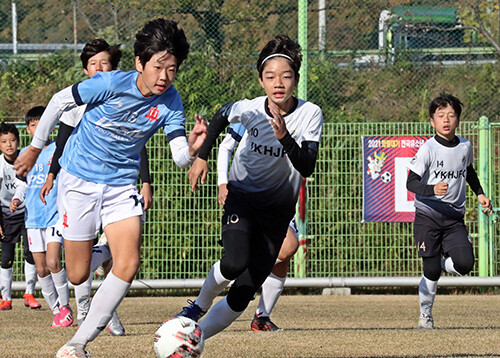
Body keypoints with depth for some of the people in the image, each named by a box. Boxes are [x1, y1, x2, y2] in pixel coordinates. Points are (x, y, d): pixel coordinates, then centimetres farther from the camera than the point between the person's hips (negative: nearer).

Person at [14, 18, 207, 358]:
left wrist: (191, 149, -41)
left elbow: (180, 158, -17)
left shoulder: (170, 101, -12)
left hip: (122, 185, 3)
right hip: (79, 180, -2)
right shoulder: (112, 84, -22)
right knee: (78, 276, 2)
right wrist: (35, 148, 2)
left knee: (129, 265, -17)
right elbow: (59, 101, -7)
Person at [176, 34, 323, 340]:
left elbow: (307, 168, -24)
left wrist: (285, 138, -38)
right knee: (235, 262, -29)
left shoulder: (310, 114, -16)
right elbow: (221, 117, 9)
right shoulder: (249, 109, -14)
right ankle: (199, 306, 1)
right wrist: (202, 157, 5)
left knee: (243, 293, -4)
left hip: (277, 210, 1)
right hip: (242, 197, -1)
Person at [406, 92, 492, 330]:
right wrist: (432, 190, -31)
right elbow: (411, 182, -14)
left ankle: (443, 264, 18)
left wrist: (480, 194, 17)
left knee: (465, 263, -16)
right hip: (427, 216, -3)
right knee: (431, 271, -6)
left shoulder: (465, 146, 5)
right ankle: (425, 315, 15)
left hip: (454, 217, 4)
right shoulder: (428, 149, -10)